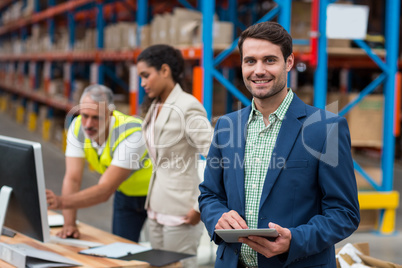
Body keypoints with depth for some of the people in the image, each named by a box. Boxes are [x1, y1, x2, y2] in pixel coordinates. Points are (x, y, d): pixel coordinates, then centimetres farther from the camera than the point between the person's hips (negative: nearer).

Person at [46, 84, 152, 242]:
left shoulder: (131, 133, -35)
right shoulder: (77, 127, -19)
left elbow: (105, 191, -39)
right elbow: (72, 178, -21)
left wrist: (61, 202, -52)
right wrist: (69, 224, -32)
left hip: (153, 193, -4)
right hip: (125, 193, 5)